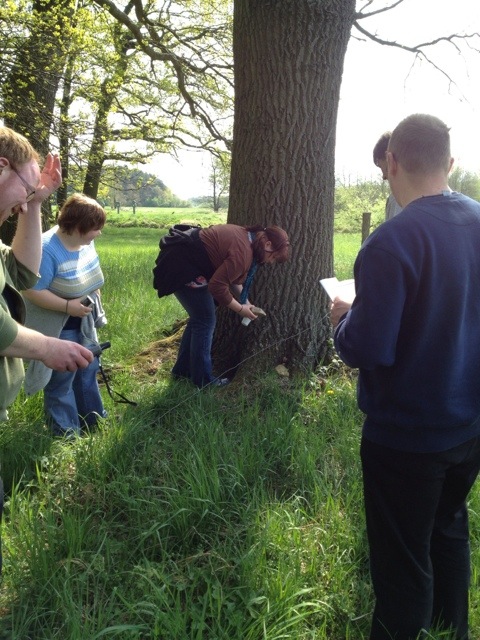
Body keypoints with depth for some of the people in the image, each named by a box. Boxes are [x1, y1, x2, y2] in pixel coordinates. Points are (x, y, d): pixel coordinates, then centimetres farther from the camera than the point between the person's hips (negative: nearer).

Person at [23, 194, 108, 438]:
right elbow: (32, 291, -29)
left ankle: (92, 418, 39)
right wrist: (67, 306, -31)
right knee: (61, 379, 7)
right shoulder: (47, 249, -30)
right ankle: (65, 431, 23)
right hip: (59, 328, -8)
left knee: (88, 370, 20)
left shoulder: (84, 241, -3)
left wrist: (93, 295, 4)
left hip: (84, 323, 8)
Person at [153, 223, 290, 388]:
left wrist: (245, 301, 14)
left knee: (199, 318, 18)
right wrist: (240, 309, -10)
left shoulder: (246, 238, 7)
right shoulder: (243, 252, -24)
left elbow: (231, 275, 19)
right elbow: (217, 286, -23)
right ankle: (202, 379, 9)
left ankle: (183, 368, 30)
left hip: (184, 258, 11)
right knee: (205, 321, -2)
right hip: (182, 265, -11)